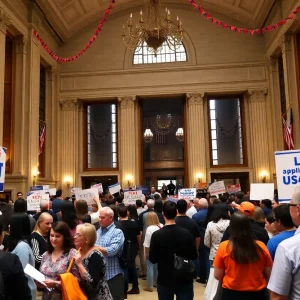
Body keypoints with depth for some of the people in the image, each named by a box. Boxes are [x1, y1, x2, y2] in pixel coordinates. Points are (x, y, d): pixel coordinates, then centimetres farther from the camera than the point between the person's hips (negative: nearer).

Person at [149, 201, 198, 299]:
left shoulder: (157, 235, -16)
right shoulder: (186, 233, -11)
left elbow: (152, 259, -8)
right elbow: (194, 256, -2)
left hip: (164, 281, 0)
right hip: (184, 281, 1)